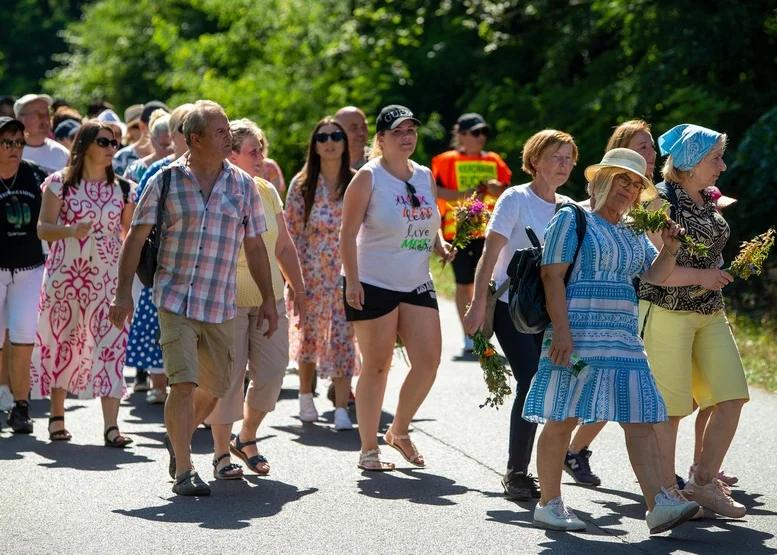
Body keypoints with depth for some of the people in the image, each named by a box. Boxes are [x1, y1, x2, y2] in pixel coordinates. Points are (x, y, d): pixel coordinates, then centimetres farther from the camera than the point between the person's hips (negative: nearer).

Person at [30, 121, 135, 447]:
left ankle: (111, 426, -11)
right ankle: (57, 417, 21)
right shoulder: (60, 183, 0)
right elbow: (43, 228, -4)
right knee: (61, 340, 6)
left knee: (111, 345, -9)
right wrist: (72, 230, -22)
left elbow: (130, 233, 14)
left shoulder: (121, 189, 8)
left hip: (108, 277, 1)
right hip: (65, 274, -1)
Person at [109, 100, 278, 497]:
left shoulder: (243, 185, 6)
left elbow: (255, 247, 12)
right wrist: (123, 293, -5)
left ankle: (178, 438, 40)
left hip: (221, 307, 4)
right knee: (184, 384, -15)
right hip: (175, 300, -4)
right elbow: (136, 238, 0)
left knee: (213, 389, 13)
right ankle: (183, 471, -8)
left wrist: (268, 299, 10)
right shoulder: (166, 181, -2)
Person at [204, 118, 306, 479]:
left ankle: (247, 439, 22)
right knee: (226, 378, -3)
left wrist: (298, 290, 16)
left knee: (272, 373, 1)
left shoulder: (267, 192, 9)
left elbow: (284, 248, 17)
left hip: (269, 298, 6)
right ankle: (221, 453, 10)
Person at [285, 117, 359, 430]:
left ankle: (342, 408, -5)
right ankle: (306, 398, 29)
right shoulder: (302, 185, 1)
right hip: (311, 273, 1)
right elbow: (291, 232, 1)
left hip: (347, 272, -1)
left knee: (343, 337, -6)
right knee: (309, 333, 10)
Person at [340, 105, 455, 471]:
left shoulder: (425, 177, 11)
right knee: (377, 365, -1)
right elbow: (348, 232, -9)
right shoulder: (368, 177, -7)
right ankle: (368, 448, 8)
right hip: (373, 285, -5)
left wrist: (441, 246, 0)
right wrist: (352, 281, -16)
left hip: (417, 285, 6)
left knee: (429, 359, -3)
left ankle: (399, 431, 18)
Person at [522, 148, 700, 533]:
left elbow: (653, 276, 17)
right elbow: (552, 274, -9)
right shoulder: (572, 219, -1)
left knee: (640, 420, -4)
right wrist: (561, 329, -18)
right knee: (562, 419, -2)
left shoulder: (634, 234, 20)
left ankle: (660, 505, -11)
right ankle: (549, 505, 7)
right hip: (577, 336, -7)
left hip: (624, 338, 7)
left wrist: (669, 249, -3)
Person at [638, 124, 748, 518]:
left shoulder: (707, 201, 13)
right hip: (667, 311, -8)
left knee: (732, 397, -1)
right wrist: (700, 277, -19)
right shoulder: (661, 201, -11)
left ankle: (704, 482, 11)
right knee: (669, 406, -2)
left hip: (710, 314, 8)